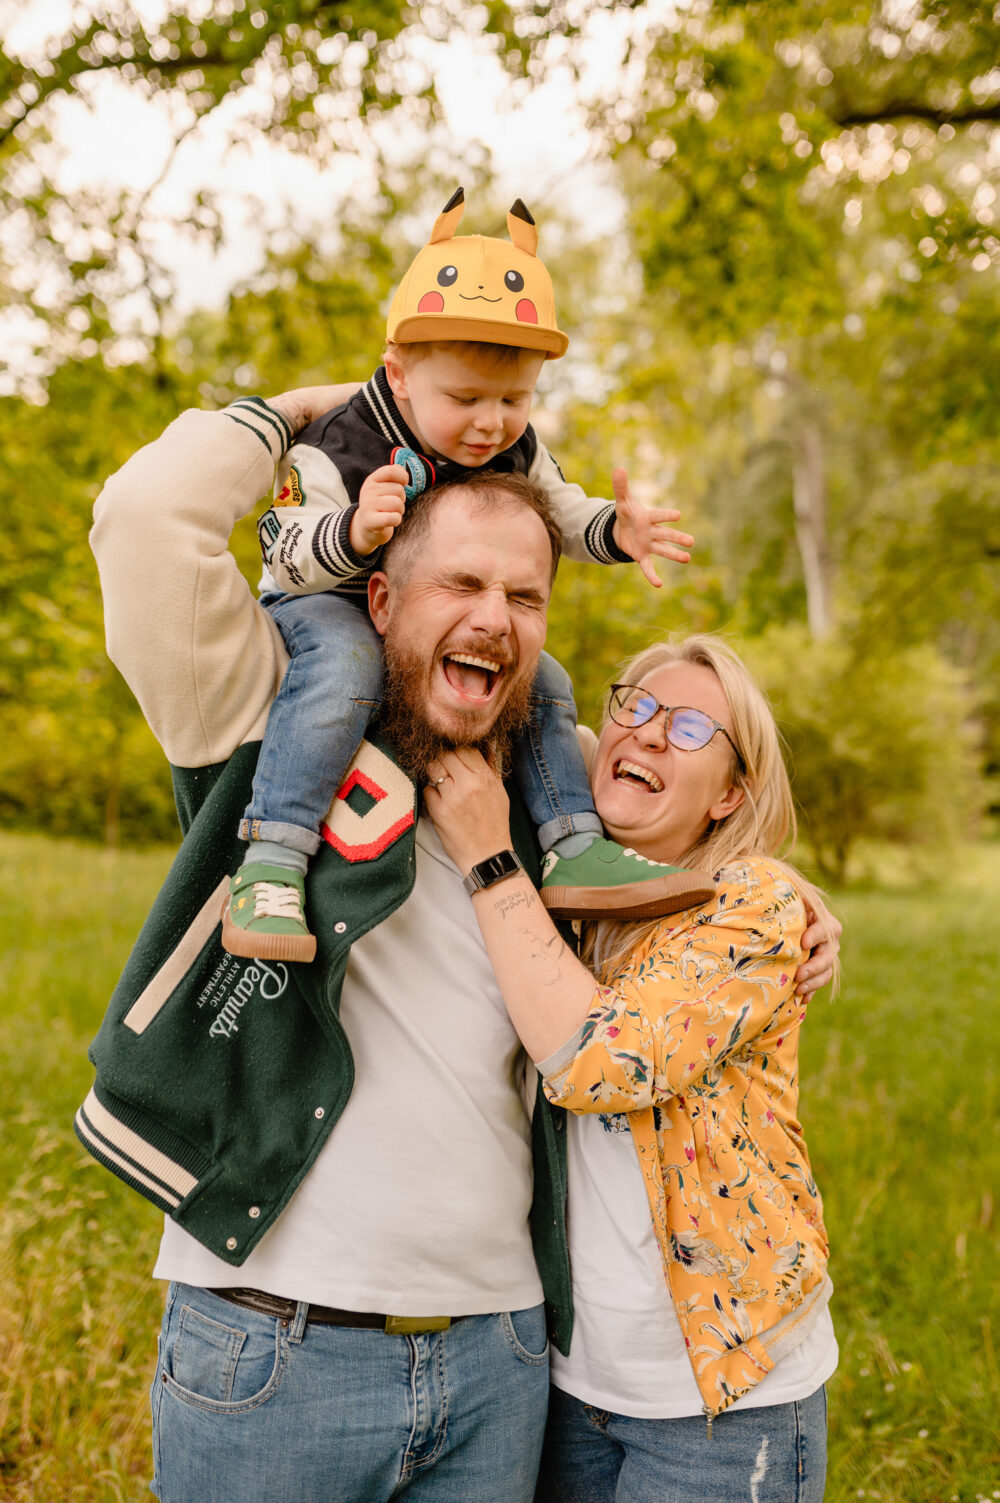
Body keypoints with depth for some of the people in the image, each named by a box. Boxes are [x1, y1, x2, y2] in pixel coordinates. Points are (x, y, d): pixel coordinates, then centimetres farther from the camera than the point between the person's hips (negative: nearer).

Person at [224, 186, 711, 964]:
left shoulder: (516, 450, -6)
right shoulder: (335, 451, -24)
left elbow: (557, 513, 8)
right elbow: (288, 555, -28)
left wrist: (613, 531, -14)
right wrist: (354, 532, -50)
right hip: (322, 605, -6)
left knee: (541, 679, -3)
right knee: (343, 662, -38)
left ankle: (573, 849, 3)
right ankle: (272, 861, -39)